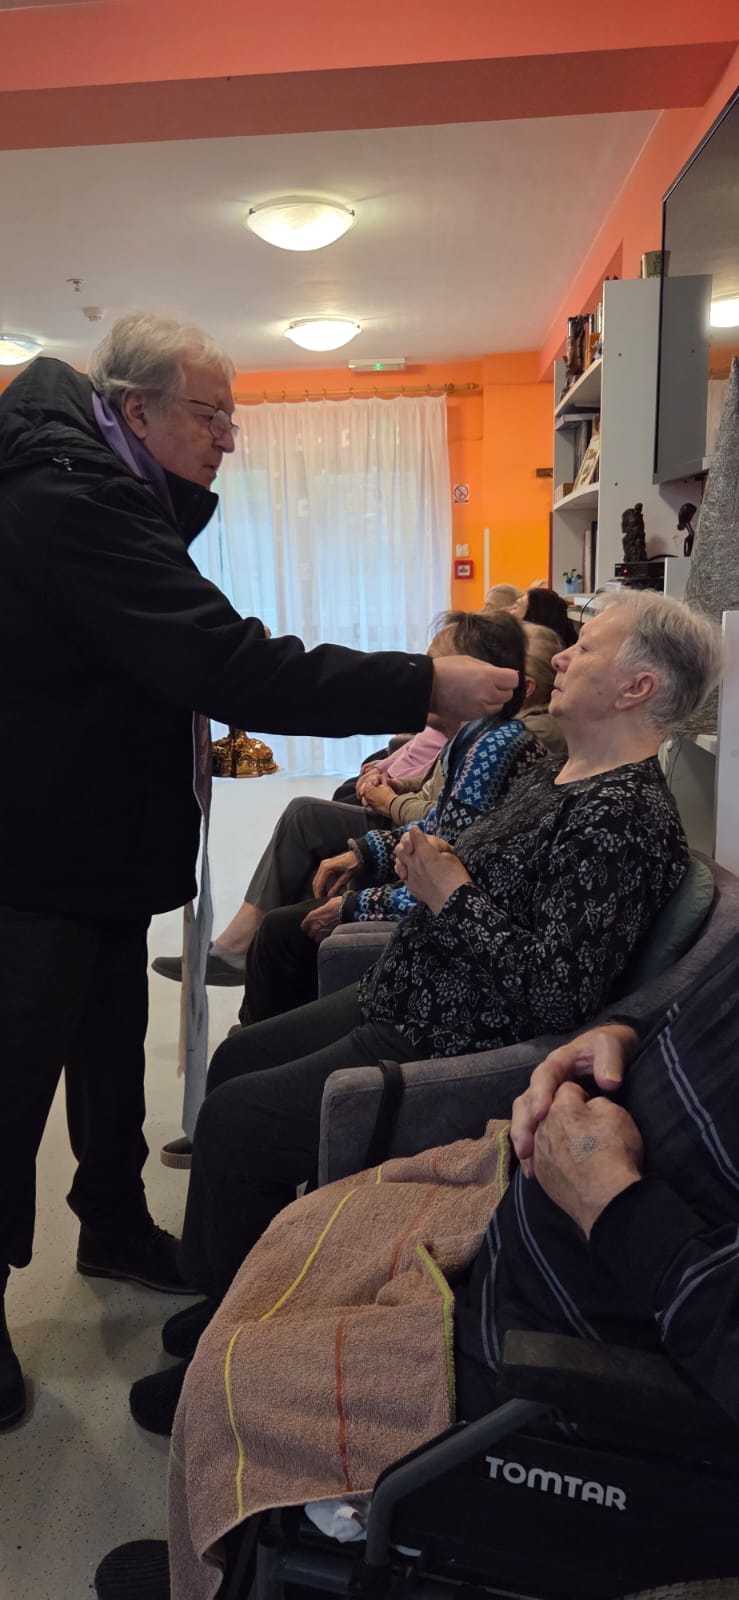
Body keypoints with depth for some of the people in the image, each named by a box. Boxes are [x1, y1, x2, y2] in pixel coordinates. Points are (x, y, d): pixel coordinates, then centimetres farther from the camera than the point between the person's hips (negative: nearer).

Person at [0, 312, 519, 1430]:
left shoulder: (92, 487, 8)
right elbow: (231, 667, -34)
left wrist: (190, 486, 6)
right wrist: (427, 687, -30)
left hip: (96, 843, 11)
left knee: (111, 1053, 23)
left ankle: (116, 1227, 44)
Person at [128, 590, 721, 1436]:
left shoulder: (626, 817, -22)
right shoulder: (555, 774, 8)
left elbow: (559, 992, -28)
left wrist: (450, 893, -20)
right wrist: (427, 862, 1)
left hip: (451, 1051, -10)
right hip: (403, 1001, 11)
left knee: (233, 1120, -10)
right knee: (236, 1059, 15)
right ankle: (229, 1292, 30)